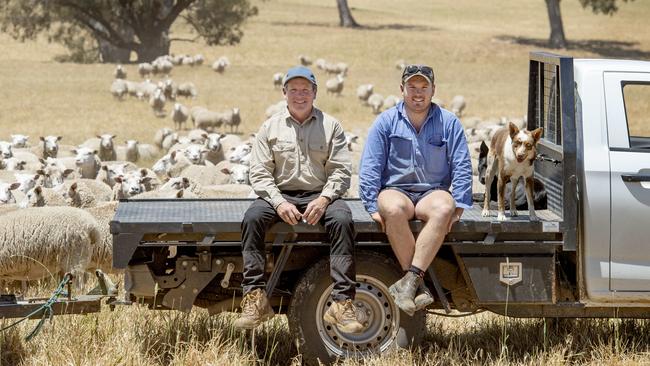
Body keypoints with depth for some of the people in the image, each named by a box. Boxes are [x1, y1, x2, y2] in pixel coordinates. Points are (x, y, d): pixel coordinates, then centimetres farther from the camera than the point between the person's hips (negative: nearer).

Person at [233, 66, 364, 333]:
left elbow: (341, 171, 4)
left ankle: (343, 302, -36)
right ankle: (255, 299, -34)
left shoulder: (330, 126, 11)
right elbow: (259, 173, 4)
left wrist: (323, 199, -15)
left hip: (320, 196, -1)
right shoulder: (270, 127, 11)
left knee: (342, 219, -33)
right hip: (280, 195, 1)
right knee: (253, 217, -30)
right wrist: (279, 203, -14)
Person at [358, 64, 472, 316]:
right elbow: (370, 168, 2)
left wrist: (459, 207, -9)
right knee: (394, 209, -37)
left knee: (443, 209, -36)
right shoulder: (386, 122, 6)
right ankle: (418, 286, -34)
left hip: (433, 192, 0)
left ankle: (410, 279, -40)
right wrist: (373, 208, -9)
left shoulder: (449, 123, 7)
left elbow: (462, 168, 4)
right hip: (395, 189, 0)